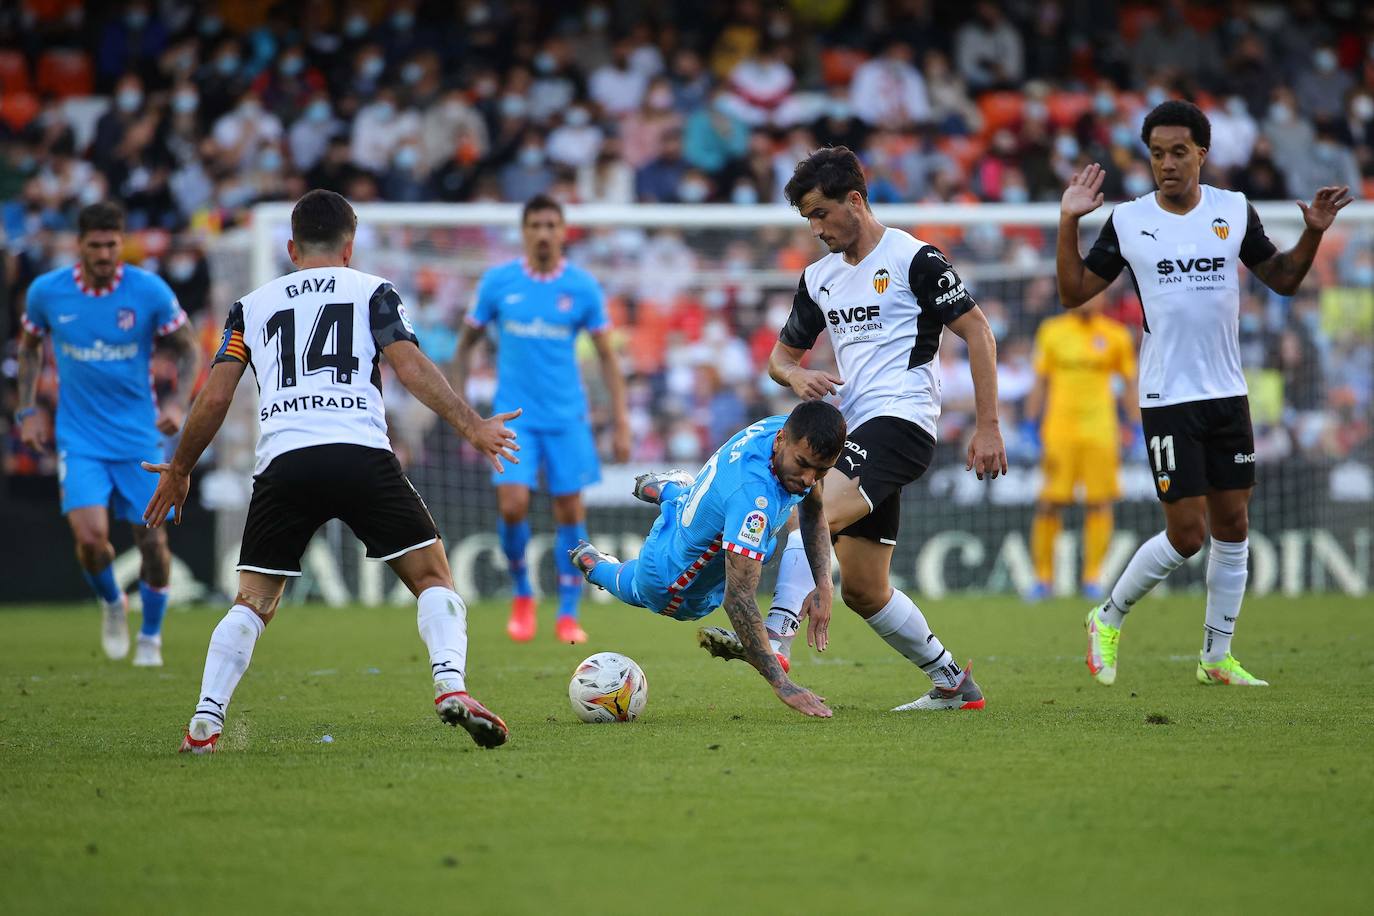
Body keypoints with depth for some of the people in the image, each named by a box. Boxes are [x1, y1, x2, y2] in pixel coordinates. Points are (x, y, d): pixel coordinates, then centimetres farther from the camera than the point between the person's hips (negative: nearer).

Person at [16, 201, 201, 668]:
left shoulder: (150, 290, -10)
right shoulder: (46, 291, -5)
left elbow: (189, 349, 1)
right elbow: (29, 348, 13)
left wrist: (178, 401, -15)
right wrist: (28, 411, 5)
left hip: (139, 436, 0)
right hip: (79, 438, 0)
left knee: (151, 540, 0)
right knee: (90, 535, -17)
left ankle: (150, 636, 24)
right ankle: (112, 603, 15)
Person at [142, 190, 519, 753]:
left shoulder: (252, 306, 23)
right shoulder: (372, 291, 17)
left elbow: (214, 398, 16)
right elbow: (409, 366, 1)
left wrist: (178, 471, 27)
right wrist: (471, 426, -1)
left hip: (283, 461, 2)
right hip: (361, 453, -2)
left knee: (253, 602, 13)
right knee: (433, 576, 7)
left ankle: (205, 720, -2)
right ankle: (451, 685, -16)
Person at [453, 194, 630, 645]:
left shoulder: (583, 287, -1)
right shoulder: (497, 282, 0)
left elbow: (607, 356, 4)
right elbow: (468, 341, 12)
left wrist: (621, 423, -1)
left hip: (566, 416, 0)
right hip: (514, 415, 0)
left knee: (570, 511, -1)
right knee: (512, 505, -15)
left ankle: (568, 614, 13)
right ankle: (522, 593, 10)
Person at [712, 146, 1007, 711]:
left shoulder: (915, 259, -6)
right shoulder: (819, 278, 16)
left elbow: (978, 333, -6)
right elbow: (782, 354, 24)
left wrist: (987, 426, -10)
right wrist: (795, 376, -1)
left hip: (901, 421, -9)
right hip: (858, 432, 9)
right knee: (862, 590, 9)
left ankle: (775, 638, -42)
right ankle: (953, 684, 22)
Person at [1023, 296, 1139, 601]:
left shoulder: (1116, 336, 6)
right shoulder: (1051, 332, 7)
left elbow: (1129, 387, 11)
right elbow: (1040, 384, 12)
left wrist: (1137, 430, 5)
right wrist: (1031, 427, 7)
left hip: (1100, 433, 0)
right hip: (1058, 429, 0)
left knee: (1099, 503, -6)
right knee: (1049, 504, -4)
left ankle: (1093, 576, 1)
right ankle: (1043, 577, 4)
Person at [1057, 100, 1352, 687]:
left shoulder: (1235, 212, 3)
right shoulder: (1127, 221, -4)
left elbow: (1283, 279, 13)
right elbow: (1074, 292, -1)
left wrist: (1313, 234, -3)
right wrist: (1068, 223, -11)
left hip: (1228, 394, 4)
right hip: (1167, 398, -4)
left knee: (1232, 527, 6)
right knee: (1186, 535, -8)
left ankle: (1216, 657, 17)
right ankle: (1108, 619, 13)